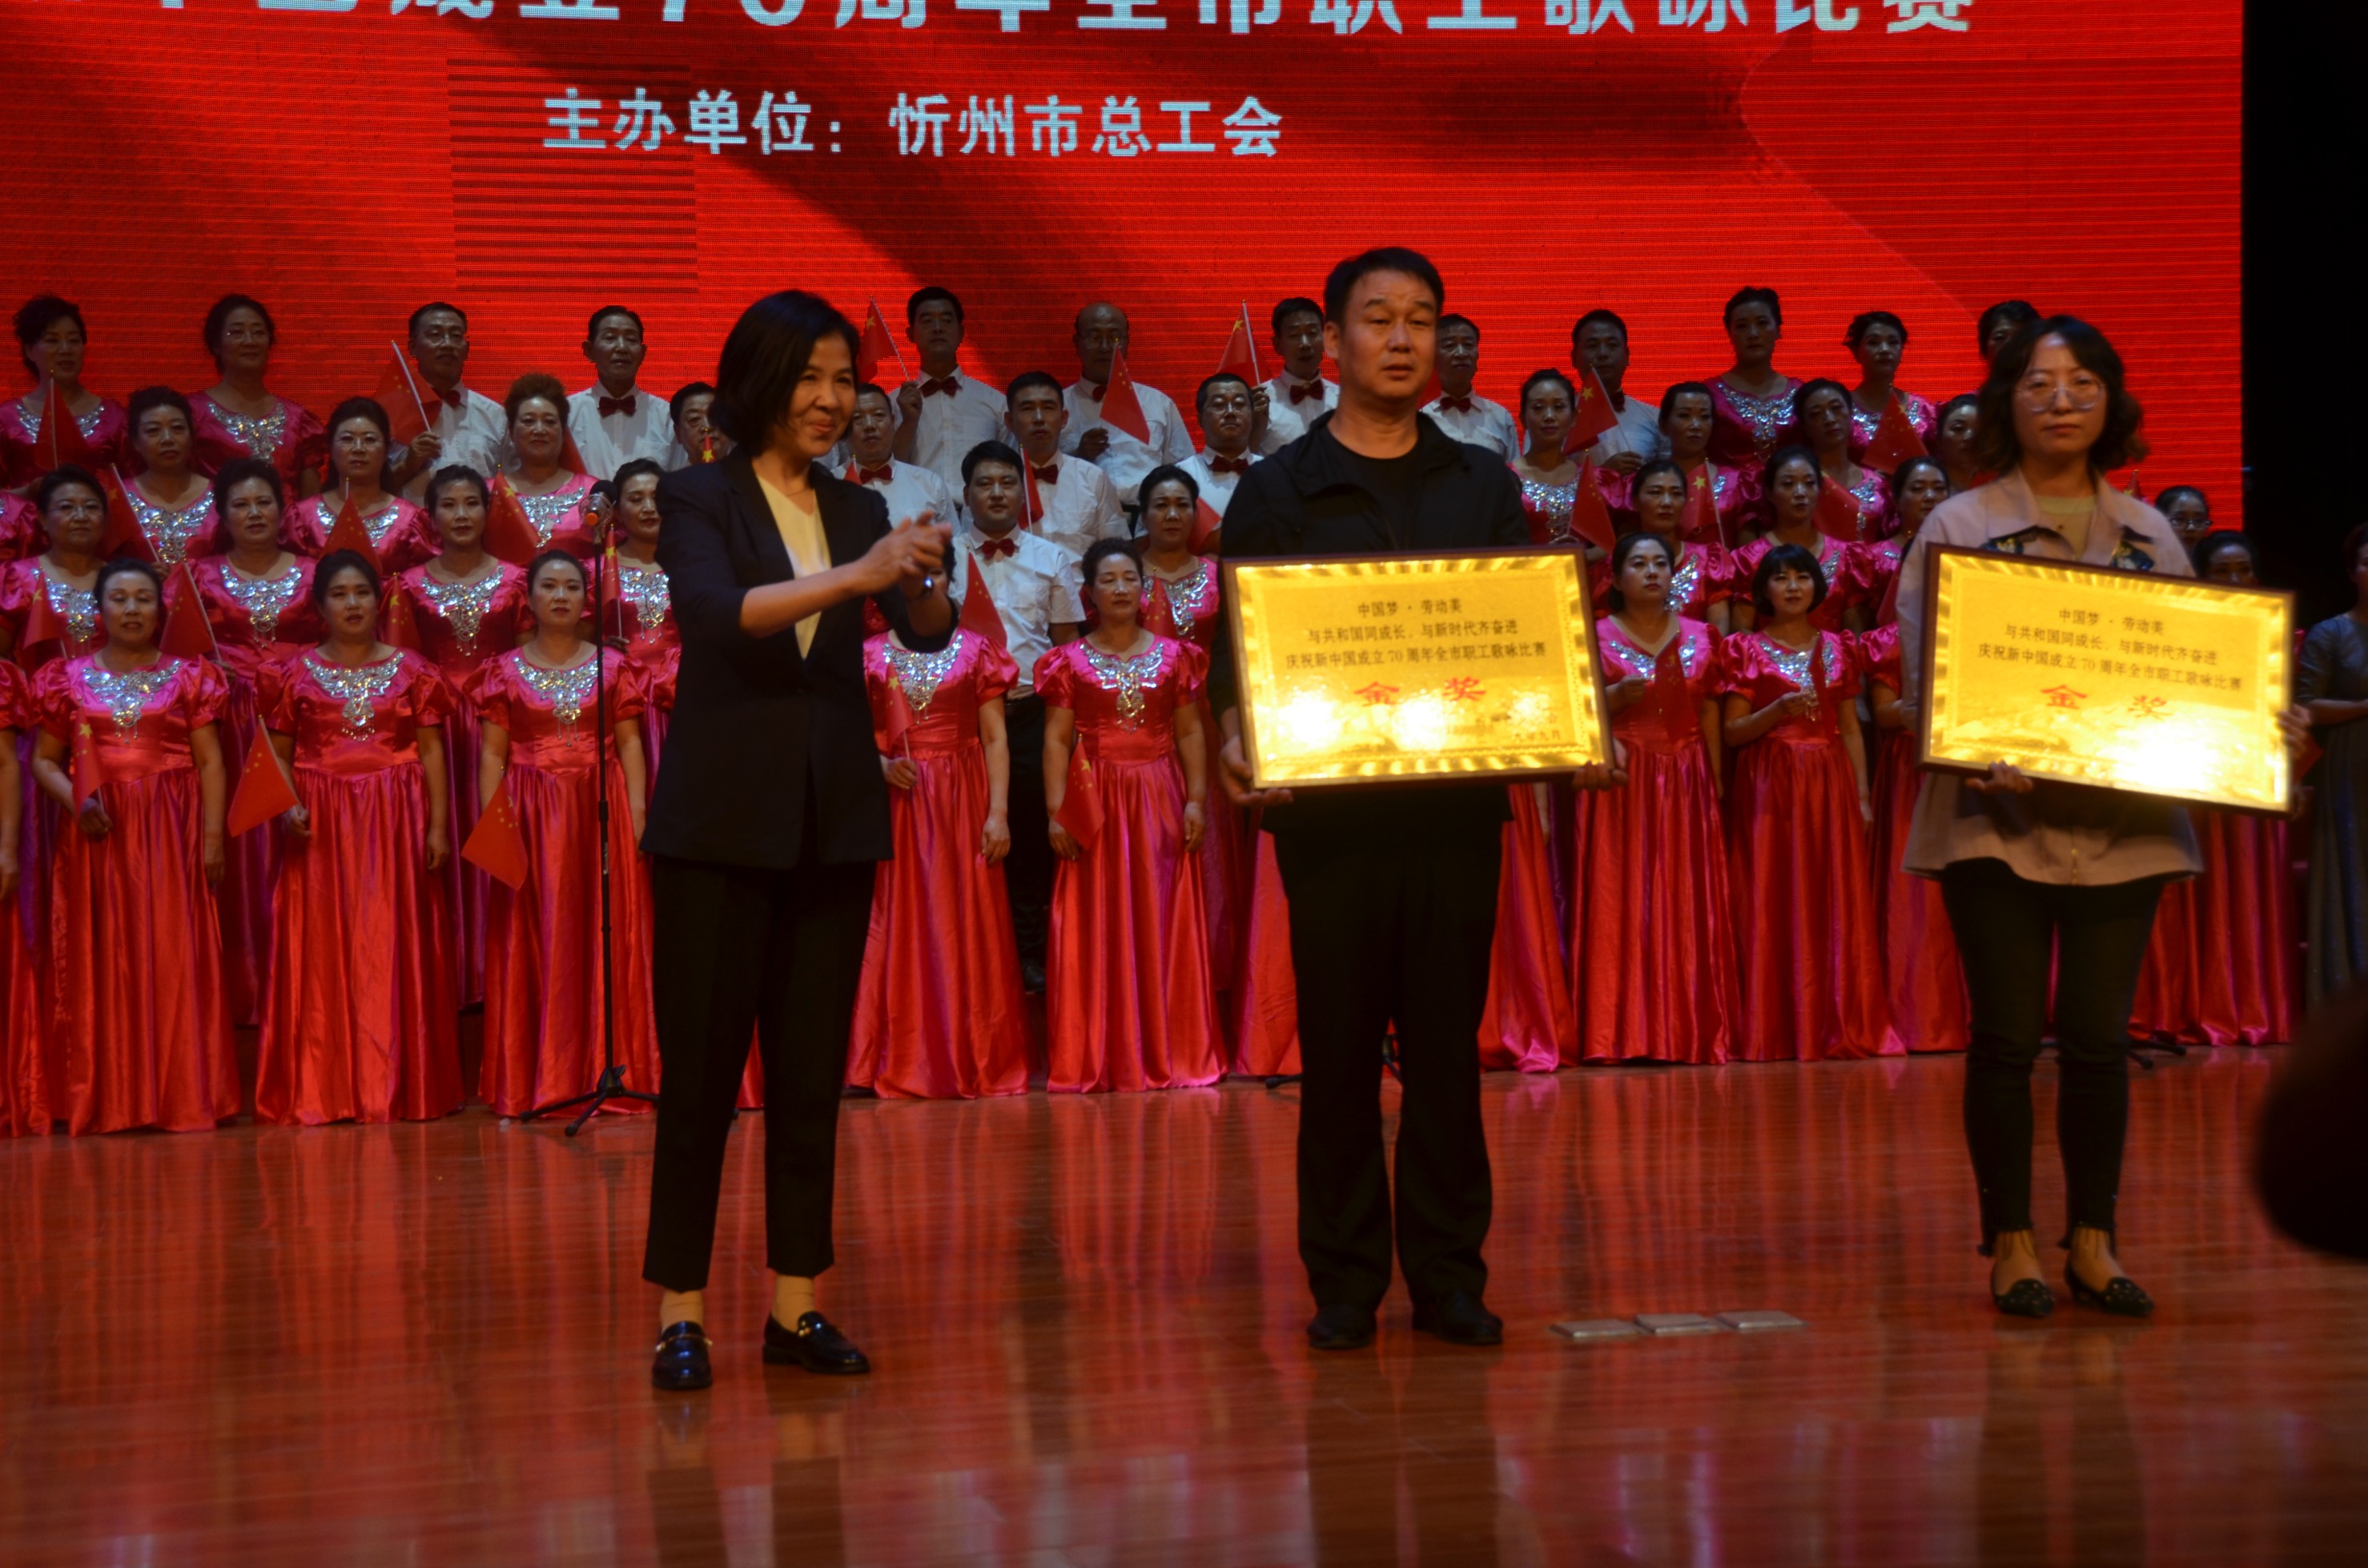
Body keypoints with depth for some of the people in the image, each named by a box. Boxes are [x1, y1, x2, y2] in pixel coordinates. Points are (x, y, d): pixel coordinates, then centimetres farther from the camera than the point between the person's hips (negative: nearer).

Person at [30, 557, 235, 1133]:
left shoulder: (187, 677, 7)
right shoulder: (69, 680, 8)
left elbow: (210, 764, 4)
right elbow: (43, 760, 9)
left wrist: (212, 837, -5)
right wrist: (75, 800, -10)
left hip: (170, 831, -1)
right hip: (99, 834, 1)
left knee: (173, 956, -3)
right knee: (103, 960, 0)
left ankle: (182, 1095, 2)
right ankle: (110, 1099, 4)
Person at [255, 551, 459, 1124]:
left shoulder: (410, 671, 7)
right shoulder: (296, 676, 7)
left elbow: (431, 751, 6)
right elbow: (278, 755, 9)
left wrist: (437, 825, -2)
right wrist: (287, 807, -9)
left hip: (395, 822, 0)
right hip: (322, 827, 0)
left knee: (394, 949, -1)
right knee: (323, 953, -2)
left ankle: (399, 1085, 4)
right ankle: (324, 1089, 2)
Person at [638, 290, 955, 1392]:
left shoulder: (859, 511, 12)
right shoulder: (699, 500, -2)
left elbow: (929, 634, -2)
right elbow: (716, 610, -21)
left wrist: (922, 579, -25)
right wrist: (853, 577, -31)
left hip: (835, 814, 5)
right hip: (721, 813, -5)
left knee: (813, 1070, 6)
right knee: (701, 1068, -3)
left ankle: (797, 1306, 12)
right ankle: (679, 1312, 2)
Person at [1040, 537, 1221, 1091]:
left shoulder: (1173, 656, 7)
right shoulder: (1070, 662, 2)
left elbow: (1190, 733, 7)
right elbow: (1057, 740, -1)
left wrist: (1196, 799, -4)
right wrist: (1056, 812, -10)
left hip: (1160, 802, 1)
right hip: (1095, 802, -1)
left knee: (1164, 926, 2)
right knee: (1098, 929, -1)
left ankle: (1169, 1050, 7)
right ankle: (1097, 1058, 3)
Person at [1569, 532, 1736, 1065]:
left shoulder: (1699, 637, 12)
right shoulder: (1597, 636, 4)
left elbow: (1710, 715, 11)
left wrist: (1715, 781, 4)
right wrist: (1617, 695, -17)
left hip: (1686, 784, 3)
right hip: (1620, 783, -2)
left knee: (1688, 903, 0)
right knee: (1619, 903, -6)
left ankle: (1690, 1029, 3)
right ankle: (1622, 1034, -5)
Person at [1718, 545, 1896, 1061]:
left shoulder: (1835, 647, 13)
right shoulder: (1745, 649, 3)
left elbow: (1851, 729, 13)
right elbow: (1731, 731, -1)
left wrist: (1862, 794, 5)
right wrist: (1778, 711, -18)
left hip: (1830, 785, 3)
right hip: (1769, 787, -3)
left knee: (1837, 905, -1)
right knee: (1772, 907, -6)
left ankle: (1837, 1026, 3)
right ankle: (1775, 1031, -3)